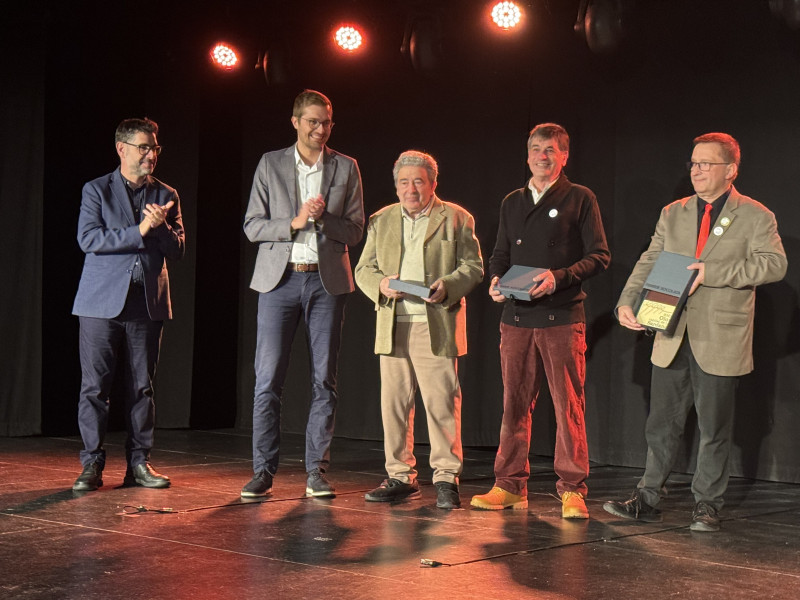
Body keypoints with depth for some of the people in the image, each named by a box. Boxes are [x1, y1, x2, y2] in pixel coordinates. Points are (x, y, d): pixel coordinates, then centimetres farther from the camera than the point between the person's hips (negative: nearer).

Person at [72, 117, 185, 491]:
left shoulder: (166, 196, 14)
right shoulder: (96, 190, 5)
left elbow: (178, 249, 8)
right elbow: (87, 238, -9)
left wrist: (162, 228, -12)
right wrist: (139, 232, -14)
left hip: (147, 304, 3)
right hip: (103, 302, -3)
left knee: (142, 387, 5)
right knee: (94, 386, -3)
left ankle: (139, 462, 12)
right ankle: (92, 464, 3)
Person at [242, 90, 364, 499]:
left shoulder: (345, 169, 8)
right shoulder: (271, 165, 7)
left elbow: (355, 231, 6)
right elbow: (252, 226, 2)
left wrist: (324, 218, -13)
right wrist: (294, 223, -13)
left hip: (327, 281, 1)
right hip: (279, 279, -1)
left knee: (324, 380, 1)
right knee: (268, 379, -3)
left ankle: (316, 472, 7)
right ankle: (263, 471, 4)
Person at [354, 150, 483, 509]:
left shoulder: (456, 219, 7)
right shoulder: (381, 221, 17)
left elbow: (473, 267, 3)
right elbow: (363, 269, 14)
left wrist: (448, 287, -16)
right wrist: (381, 284, -8)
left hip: (437, 327, -4)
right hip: (392, 328, 4)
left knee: (441, 403, -6)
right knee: (393, 404, 4)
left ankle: (446, 478, 2)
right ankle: (401, 477, 13)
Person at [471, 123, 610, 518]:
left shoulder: (579, 199, 3)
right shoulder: (512, 203, 18)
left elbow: (599, 256, -1)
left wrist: (559, 277, -15)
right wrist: (496, 280, 2)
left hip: (563, 316, -4)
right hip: (517, 317, 4)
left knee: (568, 404, -4)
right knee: (514, 403, 5)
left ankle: (571, 489, 2)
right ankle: (510, 486, 12)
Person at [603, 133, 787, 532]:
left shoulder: (755, 216, -2)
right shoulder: (673, 214, 13)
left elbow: (775, 264, -14)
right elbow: (649, 262, 9)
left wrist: (713, 272, -20)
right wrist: (627, 301, -8)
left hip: (720, 341, -4)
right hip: (673, 337, 4)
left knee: (714, 427, 4)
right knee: (662, 422, 9)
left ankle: (707, 505, 16)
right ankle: (648, 498, 19)